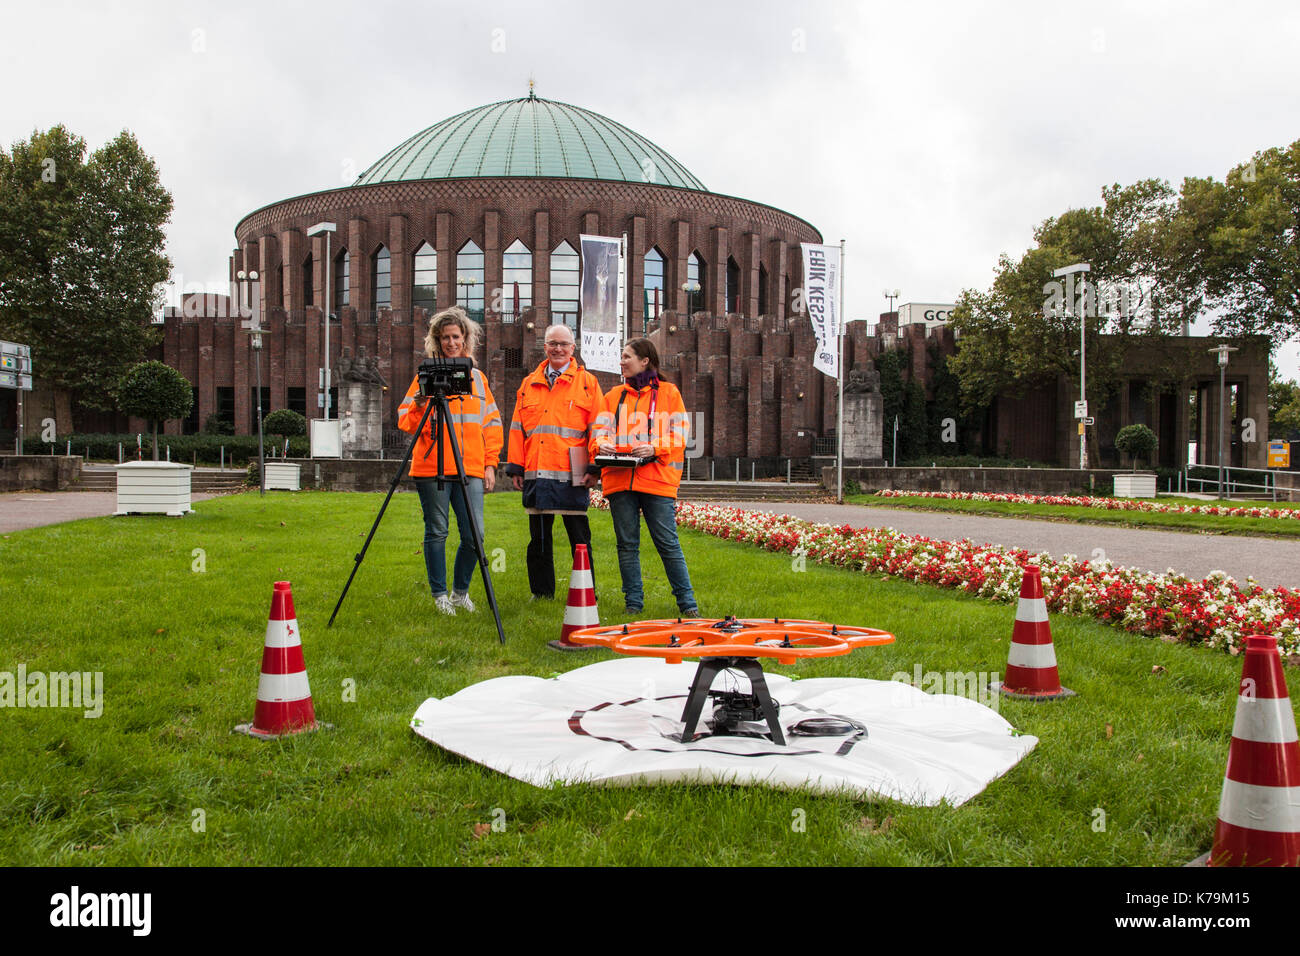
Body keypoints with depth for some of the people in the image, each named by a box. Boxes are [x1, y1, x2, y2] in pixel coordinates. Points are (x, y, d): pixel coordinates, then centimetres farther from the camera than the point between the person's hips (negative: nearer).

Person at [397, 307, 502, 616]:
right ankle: (440, 595, 17)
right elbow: (405, 421, 1)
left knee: (474, 534, -3)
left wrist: (490, 463, 8)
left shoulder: (477, 377, 15)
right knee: (437, 533, 3)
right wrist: (418, 408, -20)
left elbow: (492, 424, 16)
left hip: (471, 470, 3)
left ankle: (460, 591, 18)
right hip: (432, 469, -2)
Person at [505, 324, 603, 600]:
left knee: (579, 537, 1)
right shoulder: (529, 384, 16)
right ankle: (541, 593, 19)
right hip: (536, 474, 4)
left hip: (571, 474, -3)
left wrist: (593, 468, -7)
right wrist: (516, 467, 7)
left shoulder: (587, 382, 6)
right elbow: (517, 429, 14)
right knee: (538, 537, 9)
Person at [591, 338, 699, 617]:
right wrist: (602, 445, -14)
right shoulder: (614, 395, 18)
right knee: (627, 544, 6)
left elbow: (679, 434, 1)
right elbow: (600, 430, 9)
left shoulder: (668, 393, 8)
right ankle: (633, 602, 15)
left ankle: (687, 603, 4)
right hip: (619, 478, 4)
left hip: (657, 479, -3)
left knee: (668, 542, -4)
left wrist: (655, 448, -17)